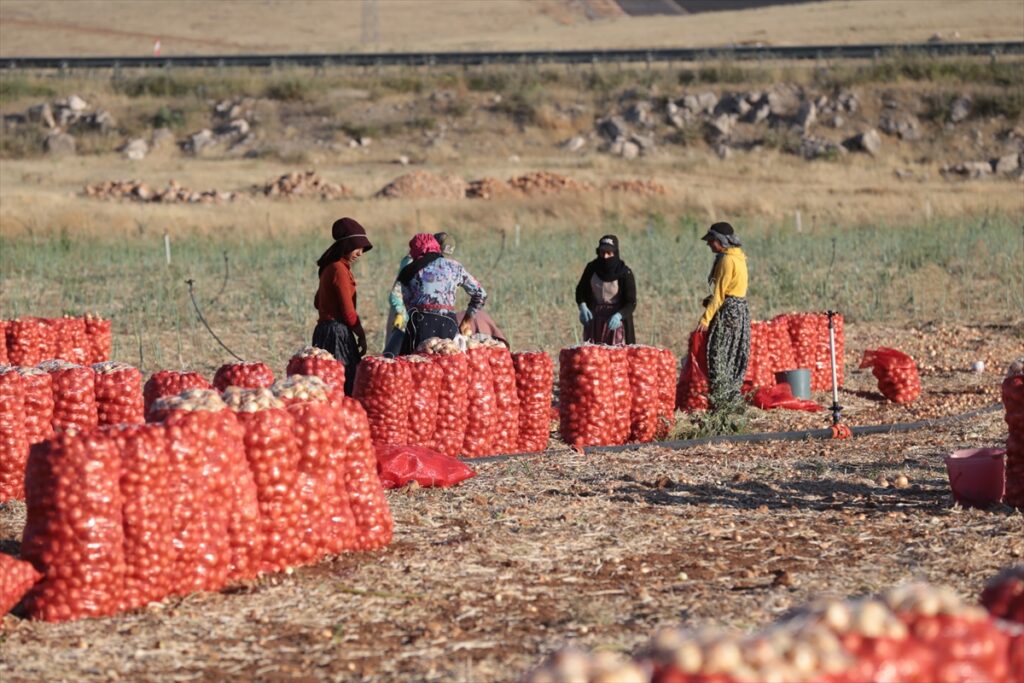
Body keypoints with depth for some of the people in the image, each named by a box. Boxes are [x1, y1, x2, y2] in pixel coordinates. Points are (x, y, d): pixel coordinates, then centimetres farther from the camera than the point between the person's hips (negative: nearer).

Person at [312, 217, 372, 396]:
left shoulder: (330, 268, 15)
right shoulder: (339, 269, -14)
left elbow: (318, 302, 27)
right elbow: (348, 312, -15)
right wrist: (361, 335, -3)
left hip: (325, 329, 10)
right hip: (338, 332, -10)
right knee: (345, 385, -10)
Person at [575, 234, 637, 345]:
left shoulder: (625, 273, -14)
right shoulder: (592, 268, -4)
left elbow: (631, 303, -14)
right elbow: (580, 289, 9)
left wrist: (618, 316, -32)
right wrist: (582, 306, -11)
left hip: (615, 320, -3)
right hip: (594, 319, 3)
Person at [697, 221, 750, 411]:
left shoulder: (727, 260, -15)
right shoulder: (738, 257, 14)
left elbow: (719, 294, -17)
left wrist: (706, 319, -17)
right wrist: (711, 299, 5)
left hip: (729, 310, -10)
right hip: (739, 309, 10)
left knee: (719, 356, -7)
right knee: (734, 358, 13)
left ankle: (719, 401, -7)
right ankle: (731, 398, 17)